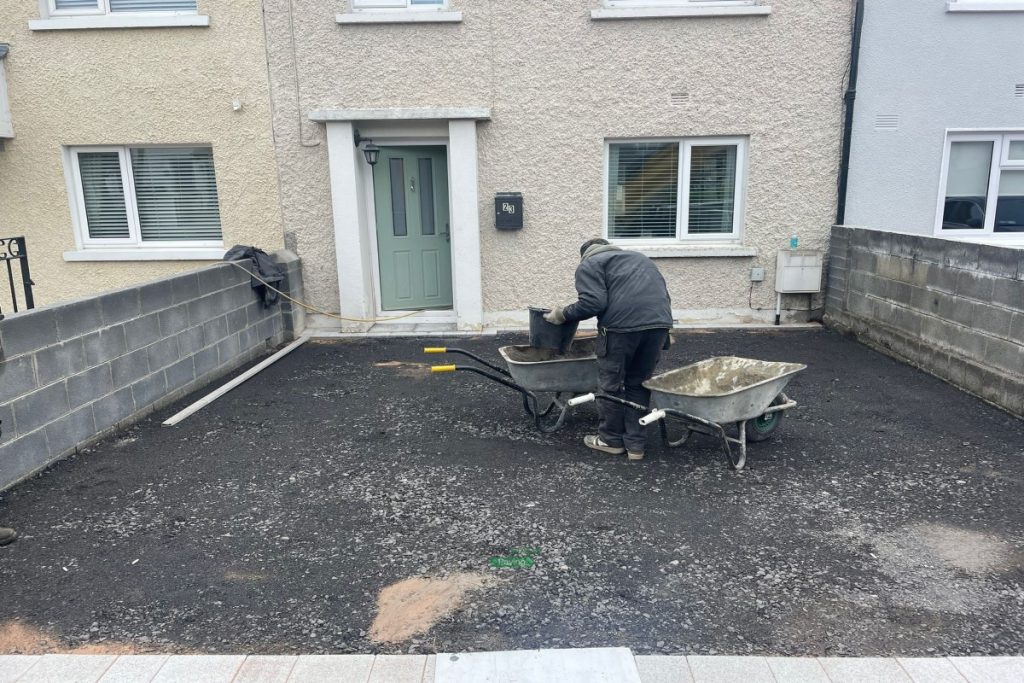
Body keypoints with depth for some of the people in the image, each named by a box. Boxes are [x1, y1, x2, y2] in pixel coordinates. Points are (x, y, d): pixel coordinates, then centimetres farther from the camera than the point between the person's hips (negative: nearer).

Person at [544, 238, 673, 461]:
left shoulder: (589, 264, 12)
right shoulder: (638, 257, 33)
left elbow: (593, 303, -5)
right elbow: (662, 291, 28)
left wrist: (564, 314, 9)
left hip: (622, 323, -6)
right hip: (659, 321, 6)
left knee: (612, 384, 11)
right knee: (639, 384, 17)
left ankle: (612, 440, 25)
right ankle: (636, 444, 21)